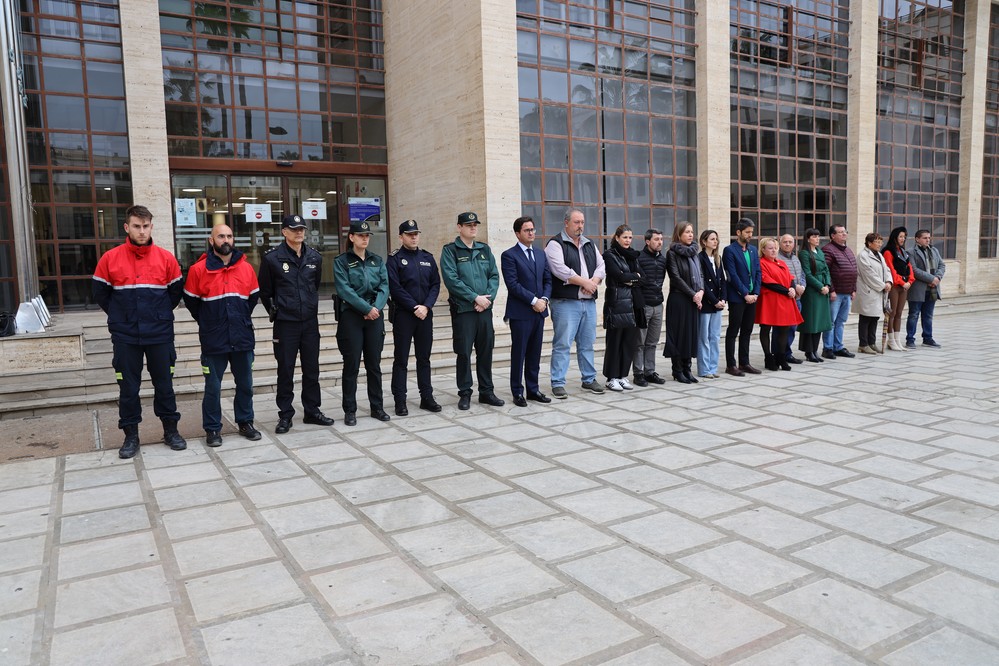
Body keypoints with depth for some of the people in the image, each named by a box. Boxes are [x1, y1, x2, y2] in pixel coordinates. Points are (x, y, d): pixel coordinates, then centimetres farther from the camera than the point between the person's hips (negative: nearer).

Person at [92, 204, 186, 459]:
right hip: (125, 336, 0)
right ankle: (131, 435, 19)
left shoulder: (166, 258, -1)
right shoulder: (110, 259, -2)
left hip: (160, 335, 0)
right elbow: (99, 293, 7)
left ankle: (170, 430, 21)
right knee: (128, 387, 7)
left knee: (164, 384, 9)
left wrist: (160, 314, 9)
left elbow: (176, 291, 9)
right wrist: (120, 316, 9)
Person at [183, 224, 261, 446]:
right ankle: (212, 428, 16)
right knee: (213, 387, 4)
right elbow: (191, 301, 4)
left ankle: (245, 422, 26)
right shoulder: (198, 269, -5)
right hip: (213, 341, -3)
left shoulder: (246, 268, 3)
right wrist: (207, 323, 10)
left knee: (245, 384, 12)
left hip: (243, 338, 3)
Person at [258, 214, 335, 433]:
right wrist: (275, 312, 7)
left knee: (311, 369, 10)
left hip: (310, 322, 4)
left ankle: (312, 411, 21)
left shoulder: (314, 257, 5)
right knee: (285, 370, 3)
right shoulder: (272, 258, -7)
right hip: (285, 324, -4)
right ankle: (285, 415, 12)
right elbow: (264, 291, 2)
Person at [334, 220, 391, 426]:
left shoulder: (377, 261, 12)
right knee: (352, 365, 1)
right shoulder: (341, 261, -1)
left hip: (375, 316, 4)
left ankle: (377, 407, 19)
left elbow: (384, 287, 2)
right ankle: (350, 411, 10)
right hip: (351, 316, -4)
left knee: (374, 364, 9)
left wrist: (377, 307, -15)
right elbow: (344, 290, -12)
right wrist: (366, 308, -17)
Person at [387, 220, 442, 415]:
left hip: (425, 314, 4)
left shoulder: (428, 258, 11)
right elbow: (395, 288, -10)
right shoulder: (394, 259, -2)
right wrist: (414, 307, -14)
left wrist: (426, 306, -9)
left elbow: (435, 285, 6)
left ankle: (426, 397, 18)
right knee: (401, 360, 1)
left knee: (424, 358, 10)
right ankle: (400, 401, 6)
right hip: (403, 315, -4)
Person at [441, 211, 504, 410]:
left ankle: (486, 391, 19)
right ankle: (465, 394, 11)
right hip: (463, 309, -4)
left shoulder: (485, 249, 14)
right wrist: (475, 297, -15)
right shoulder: (450, 250, -2)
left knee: (486, 351, 9)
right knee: (464, 353, 0)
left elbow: (494, 275, 8)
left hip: (485, 308, 5)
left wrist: (488, 297, -9)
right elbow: (451, 279, -11)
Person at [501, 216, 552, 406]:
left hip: (539, 311, 6)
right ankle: (517, 392, 9)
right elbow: (513, 284, -13)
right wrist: (534, 300, -15)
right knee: (518, 353, 1)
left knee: (535, 354, 10)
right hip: (520, 312, -6)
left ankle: (533, 389, 19)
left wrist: (544, 299, -5)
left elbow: (548, 280, 13)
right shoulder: (509, 255, -5)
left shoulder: (541, 255, 15)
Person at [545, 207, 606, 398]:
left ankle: (589, 379, 23)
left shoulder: (589, 244, 19)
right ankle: (558, 383, -1)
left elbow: (601, 266, 13)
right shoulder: (555, 244, -3)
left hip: (589, 302, 7)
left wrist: (594, 281, -8)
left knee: (587, 343, 12)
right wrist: (585, 282, -12)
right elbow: (560, 269, -16)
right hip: (565, 302, -6)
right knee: (562, 344, -6)